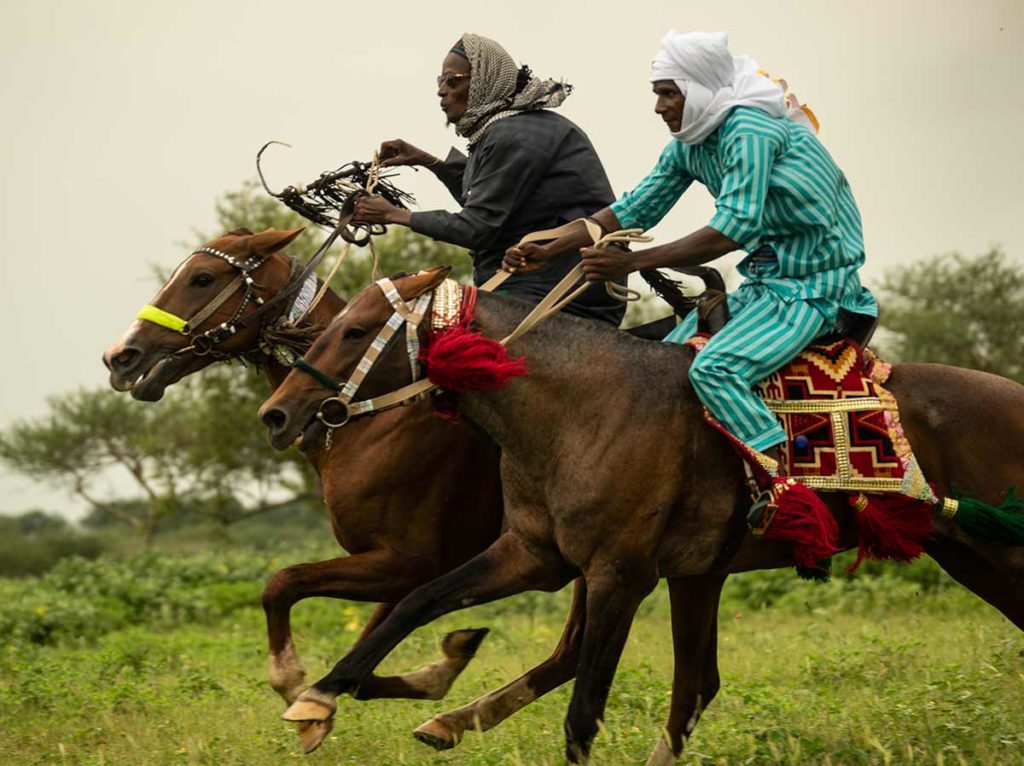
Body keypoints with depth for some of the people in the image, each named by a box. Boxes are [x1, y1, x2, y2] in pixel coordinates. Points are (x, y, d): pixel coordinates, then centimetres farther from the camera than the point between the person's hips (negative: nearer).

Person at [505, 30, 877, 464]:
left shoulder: (749, 130, -21)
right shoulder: (689, 147, 8)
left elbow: (733, 230, -29)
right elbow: (634, 209, 15)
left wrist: (631, 263, -29)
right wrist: (546, 252, 8)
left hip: (814, 289, -10)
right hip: (765, 283, 10)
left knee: (713, 369, -29)